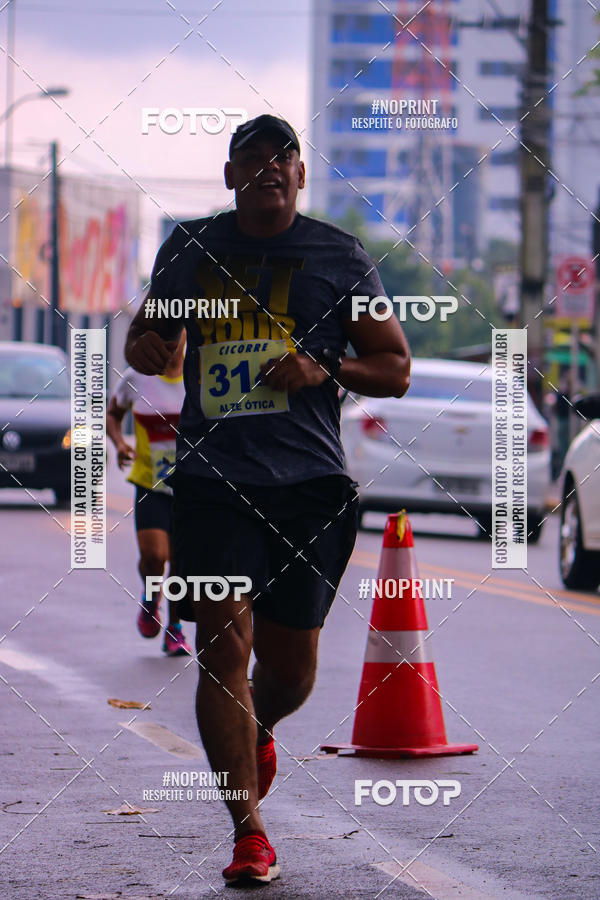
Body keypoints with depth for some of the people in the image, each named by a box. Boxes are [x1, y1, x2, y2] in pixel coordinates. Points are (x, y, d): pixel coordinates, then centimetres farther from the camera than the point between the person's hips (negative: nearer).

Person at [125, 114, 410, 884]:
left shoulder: (340, 257, 6)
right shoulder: (190, 248, 9)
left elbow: (395, 370, 8)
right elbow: (148, 330, 23)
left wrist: (325, 370, -11)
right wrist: (143, 347, -2)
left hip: (310, 481, 0)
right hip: (213, 479, 0)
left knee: (291, 666, 7)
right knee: (224, 647, -12)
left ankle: (257, 732, 44)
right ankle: (248, 833, -6)